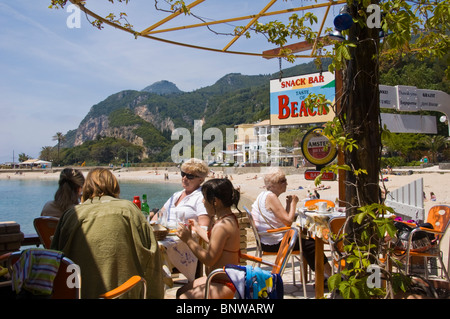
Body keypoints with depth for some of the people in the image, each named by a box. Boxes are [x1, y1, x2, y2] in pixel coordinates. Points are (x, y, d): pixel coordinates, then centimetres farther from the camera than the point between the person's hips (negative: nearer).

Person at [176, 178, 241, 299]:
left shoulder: (222, 226, -26)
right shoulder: (229, 219, 6)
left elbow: (209, 260, -25)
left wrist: (189, 240, -19)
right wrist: (198, 228, 29)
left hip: (223, 286, -11)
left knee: (183, 297, -14)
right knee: (181, 292, 18)